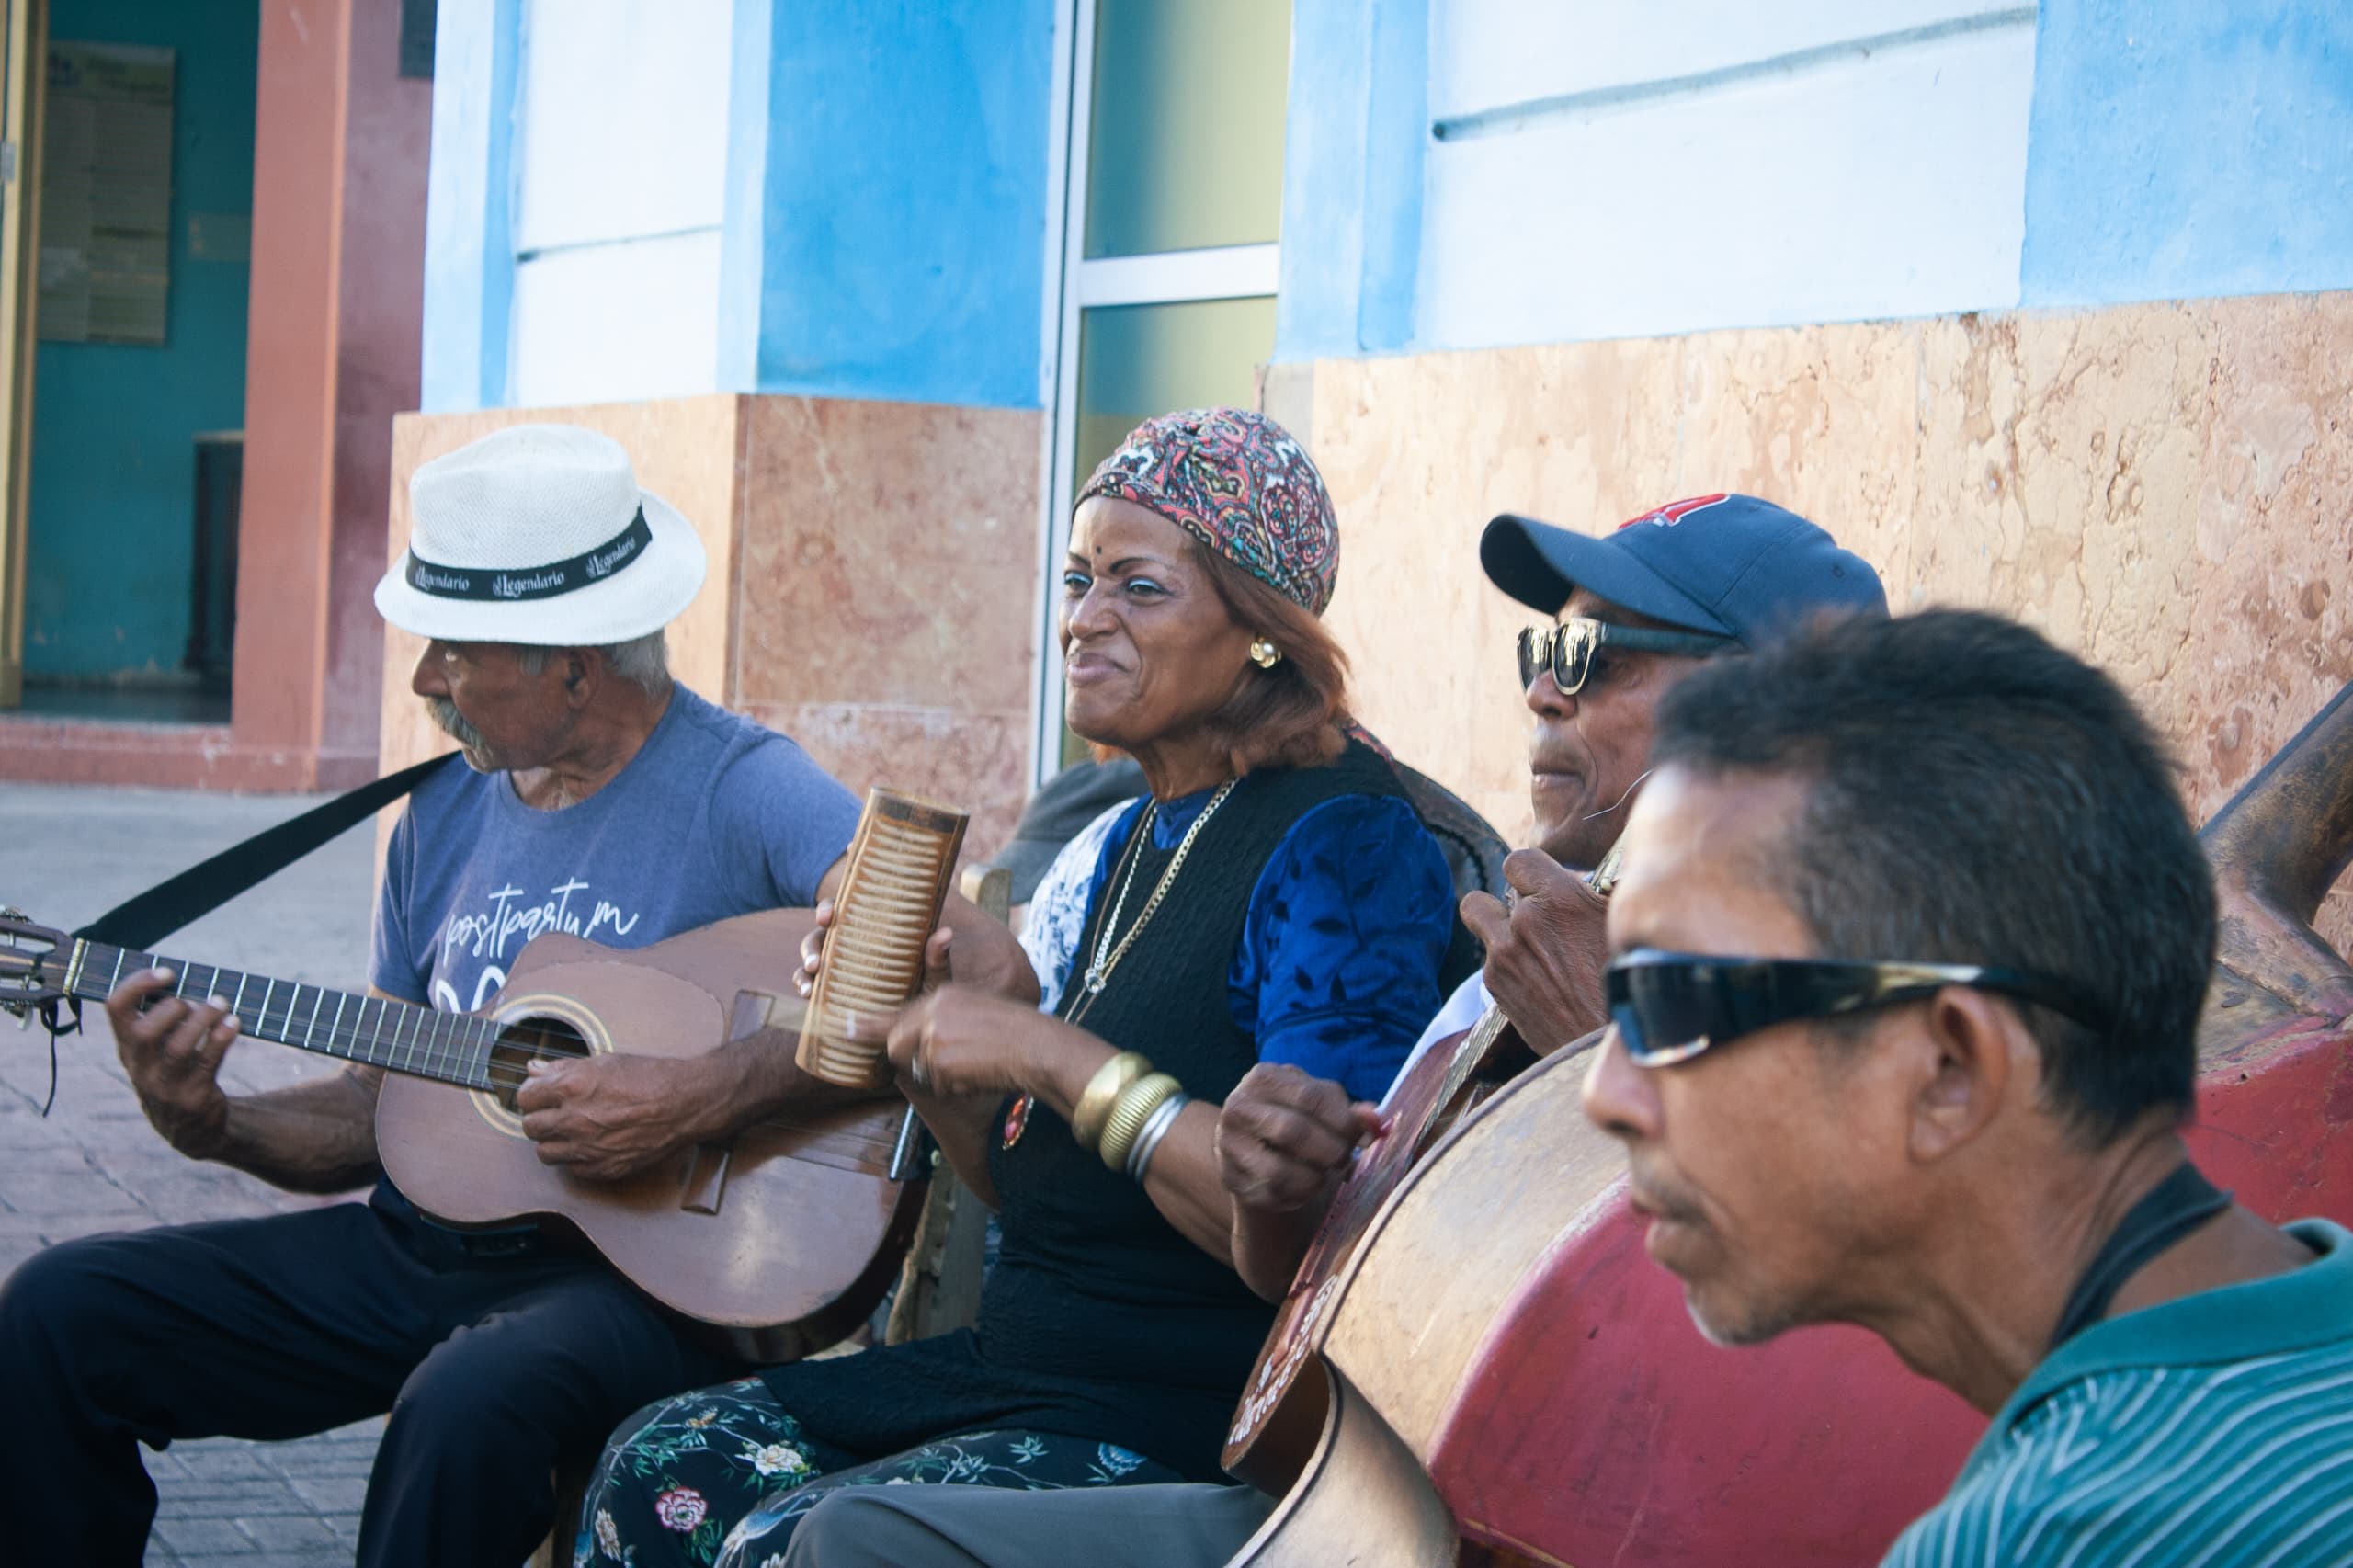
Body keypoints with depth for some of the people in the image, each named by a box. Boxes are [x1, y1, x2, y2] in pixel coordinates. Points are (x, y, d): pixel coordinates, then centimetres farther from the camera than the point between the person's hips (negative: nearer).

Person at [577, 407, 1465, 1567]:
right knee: (659, 1466, -3)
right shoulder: (1135, 838, 15)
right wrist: (921, 1038, 3)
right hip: (1024, 1367, 9)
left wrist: (1056, 1055, -21)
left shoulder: (1340, 842, -13)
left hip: (1202, 1425, -9)